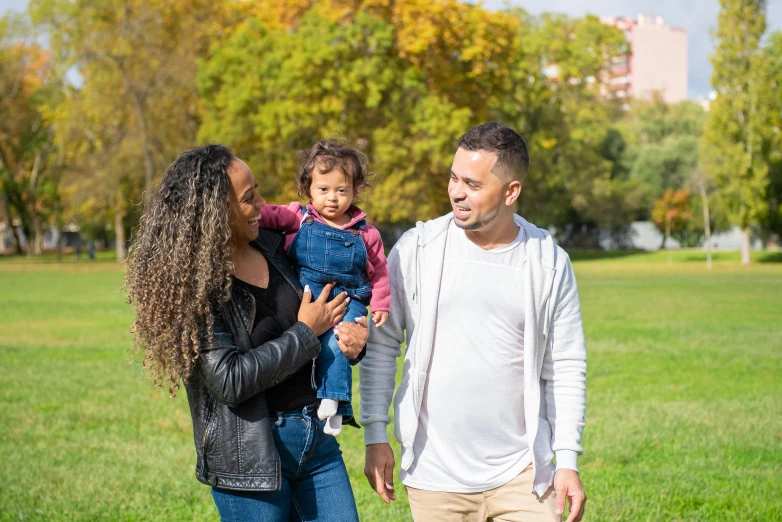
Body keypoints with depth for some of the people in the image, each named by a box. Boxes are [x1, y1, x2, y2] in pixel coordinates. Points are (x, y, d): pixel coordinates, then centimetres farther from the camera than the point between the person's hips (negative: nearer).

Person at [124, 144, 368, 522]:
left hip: (317, 437, 6)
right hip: (249, 453, -6)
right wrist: (305, 332, -13)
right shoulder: (193, 282, -14)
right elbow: (230, 381, -21)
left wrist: (350, 334, -3)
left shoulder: (271, 246, 4)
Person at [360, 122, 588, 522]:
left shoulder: (550, 264, 0)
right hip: (434, 475, 0)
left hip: (521, 474, 0)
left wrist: (567, 459, 0)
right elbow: (382, 344, 4)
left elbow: (566, 367, 4)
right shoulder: (416, 250, -2)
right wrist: (375, 436, 0)